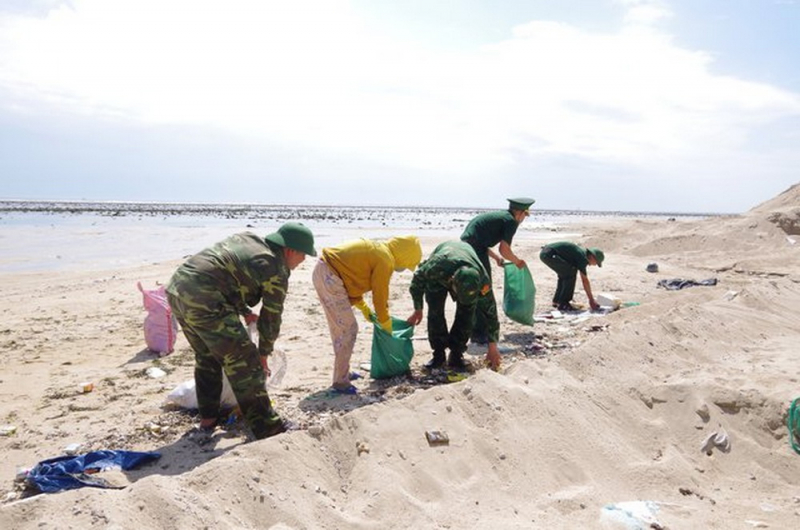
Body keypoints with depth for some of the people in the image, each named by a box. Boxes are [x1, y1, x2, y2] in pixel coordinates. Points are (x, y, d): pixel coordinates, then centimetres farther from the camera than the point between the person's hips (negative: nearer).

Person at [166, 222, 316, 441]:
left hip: (177, 289, 10)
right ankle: (266, 427, 6)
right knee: (244, 363, -1)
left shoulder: (247, 238, 19)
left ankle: (208, 418, 38)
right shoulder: (276, 271, -3)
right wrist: (263, 354, 18)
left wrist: (244, 311, 27)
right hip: (204, 300, -9)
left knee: (206, 357, 26)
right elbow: (271, 318, 4)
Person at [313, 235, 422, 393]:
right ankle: (340, 382, 0)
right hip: (331, 277, -10)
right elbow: (380, 296, -5)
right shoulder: (385, 260, -10)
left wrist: (364, 308, 24)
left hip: (322, 272, 11)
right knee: (349, 329, -5)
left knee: (339, 327, 20)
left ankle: (342, 372, 30)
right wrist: (387, 326, 8)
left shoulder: (378, 250, 18)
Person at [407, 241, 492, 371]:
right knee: (435, 311, -17)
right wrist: (418, 309, -15)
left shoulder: (483, 280, -39)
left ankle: (456, 354, -4)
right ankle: (438, 354, -3)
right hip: (437, 277, -1)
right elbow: (418, 278, -22)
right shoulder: (437, 266, -46)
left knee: (467, 312, -17)